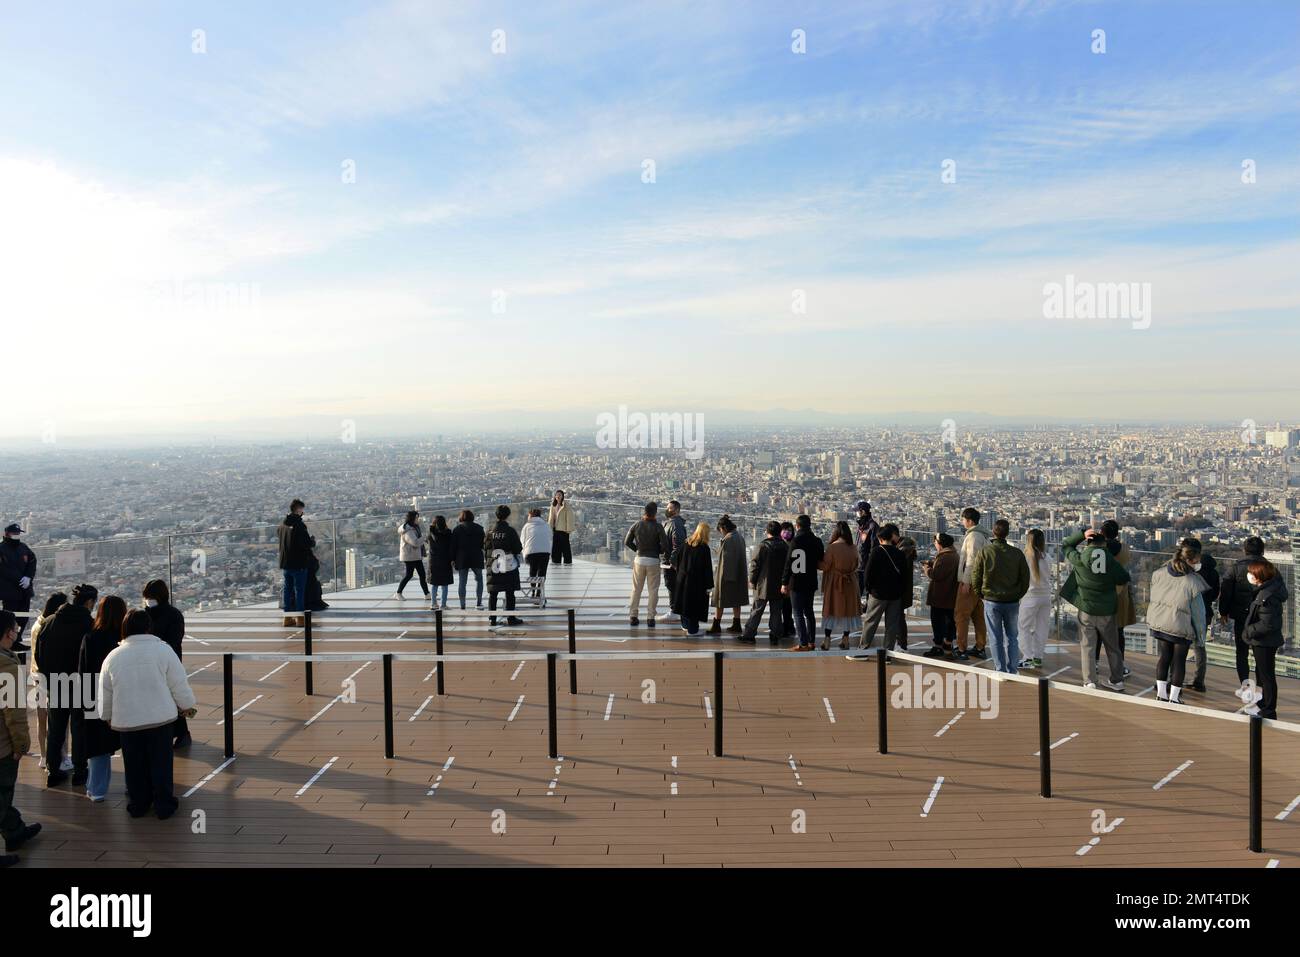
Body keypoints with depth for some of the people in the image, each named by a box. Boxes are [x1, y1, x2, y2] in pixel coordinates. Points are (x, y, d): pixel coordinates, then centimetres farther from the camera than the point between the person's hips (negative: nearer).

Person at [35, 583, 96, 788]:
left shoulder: (50, 623, 0)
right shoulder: (88, 624, -16)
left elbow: (39, 655, 6)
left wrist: (48, 678, 14)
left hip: (55, 686, 5)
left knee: (55, 729, 15)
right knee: (79, 729, 7)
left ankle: (52, 771, 21)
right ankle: (79, 772, 13)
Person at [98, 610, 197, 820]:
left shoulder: (113, 656, 0)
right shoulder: (163, 650, -9)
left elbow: (105, 693, 10)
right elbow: (179, 684, -4)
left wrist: (107, 716, 27)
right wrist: (187, 706, 12)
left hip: (127, 720, 2)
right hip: (160, 717, -2)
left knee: (134, 764, 15)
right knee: (161, 763, 7)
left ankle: (138, 804, 25)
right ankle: (164, 806, 13)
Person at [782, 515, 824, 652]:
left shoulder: (796, 540, -14)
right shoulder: (817, 541, 5)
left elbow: (789, 562, -16)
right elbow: (821, 562, 11)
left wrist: (784, 582, -12)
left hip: (797, 583, -7)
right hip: (811, 583, 7)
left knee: (798, 614, -1)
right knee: (809, 612, 17)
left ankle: (803, 643, -3)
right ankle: (812, 642, 20)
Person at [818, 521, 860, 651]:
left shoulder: (832, 547, -16)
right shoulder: (854, 548, -2)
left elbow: (825, 566, -13)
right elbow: (856, 566, 9)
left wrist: (816, 563, 2)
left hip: (834, 583, -3)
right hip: (850, 583, 4)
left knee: (831, 609, 5)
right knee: (848, 609, 12)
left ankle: (827, 639, 4)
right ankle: (845, 639, 15)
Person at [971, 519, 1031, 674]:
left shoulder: (984, 552, -9)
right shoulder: (1017, 554, -4)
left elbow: (975, 576, -5)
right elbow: (1025, 579, 1)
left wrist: (981, 595, 9)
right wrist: (1017, 595, 14)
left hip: (991, 602, -2)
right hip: (1013, 602, 2)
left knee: (996, 639, 6)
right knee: (1012, 638, 12)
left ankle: (1000, 670, 9)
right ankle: (1012, 671, 13)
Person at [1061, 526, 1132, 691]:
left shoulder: (1080, 559, -10)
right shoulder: (1111, 561, -6)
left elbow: (1065, 546, 5)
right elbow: (1124, 578, 4)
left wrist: (1082, 534, -1)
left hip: (1086, 611, -2)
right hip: (1107, 611, 2)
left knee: (1087, 646, 4)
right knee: (1113, 647, 16)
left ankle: (1090, 682, 1)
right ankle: (1117, 680, 26)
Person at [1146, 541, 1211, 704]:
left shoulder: (1160, 573, -5)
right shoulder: (1193, 581, -18)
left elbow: (1153, 597, 4)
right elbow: (1198, 611, -10)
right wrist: (1200, 632, 0)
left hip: (1160, 623, 4)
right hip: (1182, 626, -4)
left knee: (1164, 657, 15)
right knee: (1179, 660, 8)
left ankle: (1161, 693, 19)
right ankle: (1173, 697, 13)